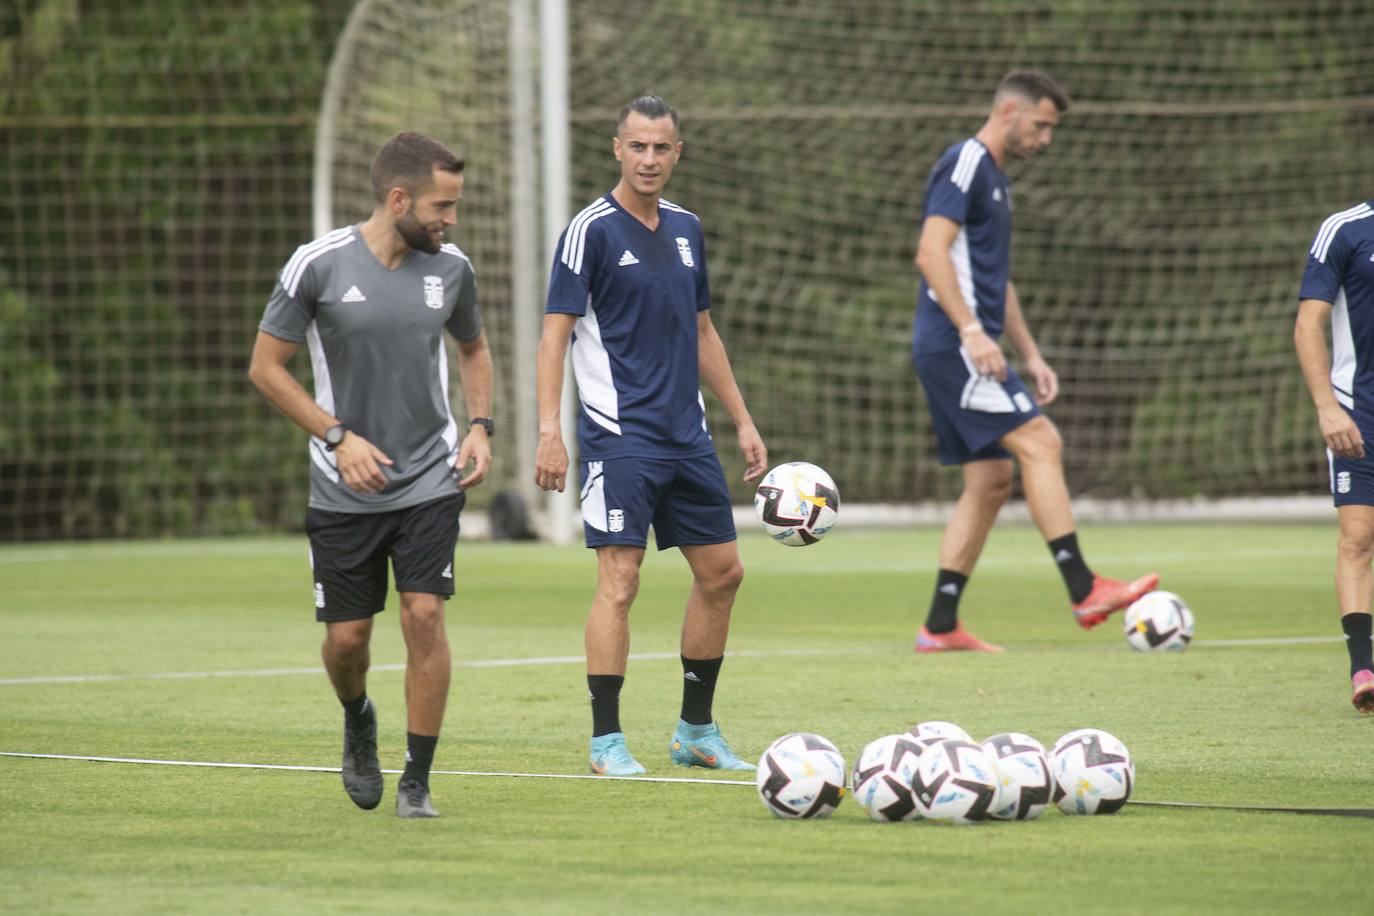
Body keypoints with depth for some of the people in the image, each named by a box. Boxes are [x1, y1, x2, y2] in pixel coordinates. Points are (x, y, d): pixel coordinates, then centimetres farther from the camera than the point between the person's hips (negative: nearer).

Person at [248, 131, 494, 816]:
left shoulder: (450, 268, 0)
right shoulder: (318, 265, -11)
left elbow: (473, 348, 19)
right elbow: (265, 367, -4)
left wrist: (480, 427, 4)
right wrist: (338, 437, -12)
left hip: (431, 480, 1)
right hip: (344, 491, -1)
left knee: (424, 617, -11)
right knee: (347, 635, 3)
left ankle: (417, 783, -1)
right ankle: (358, 722, 38)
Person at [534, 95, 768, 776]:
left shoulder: (685, 229, 13)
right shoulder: (592, 230, -7)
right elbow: (555, 334, -10)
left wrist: (744, 422, 20)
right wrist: (549, 431, -19)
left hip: (687, 434, 7)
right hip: (619, 434, -7)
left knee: (722, 572, 9)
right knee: (619, 579, -11)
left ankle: (697, 731, 20)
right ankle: (607, 742, -6)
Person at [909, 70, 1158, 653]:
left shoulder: (994, 179, 23)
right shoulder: (964, 164, -8)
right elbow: (931, 252, -19)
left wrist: (1031, 355, 25)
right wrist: (972, 331, -25)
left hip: (968, 350, 10)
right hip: (953, 346, -10)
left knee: (991, 481, 7)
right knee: (1040, 444, -16)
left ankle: (940, 626, 7)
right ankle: (1084, 591, -19)